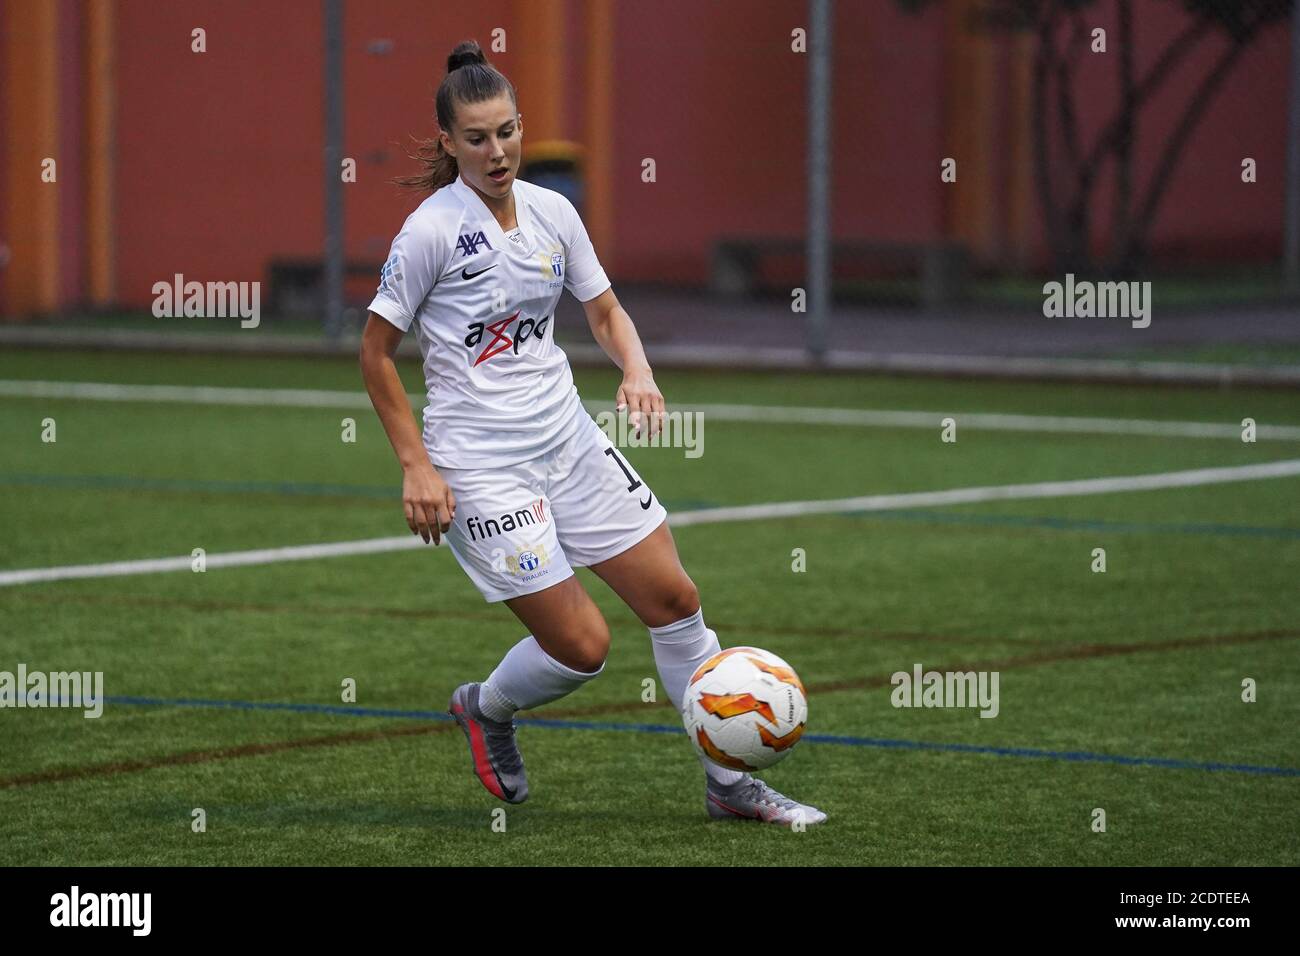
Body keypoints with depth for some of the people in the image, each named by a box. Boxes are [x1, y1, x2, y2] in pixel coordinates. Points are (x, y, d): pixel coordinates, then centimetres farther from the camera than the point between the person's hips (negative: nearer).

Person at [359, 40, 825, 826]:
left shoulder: (552, 212, 3)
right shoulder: (432, 230, -13)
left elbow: (607, 311, 15)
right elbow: (376, 350, -7)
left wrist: (637, 371, -7)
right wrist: (416, 466, -12)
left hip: (569, 441, 6)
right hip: (482, 465, -6)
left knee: (674, 598, 3)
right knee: (582, 647, -8)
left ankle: (729, 783, 16)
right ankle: (486, 709, 26)